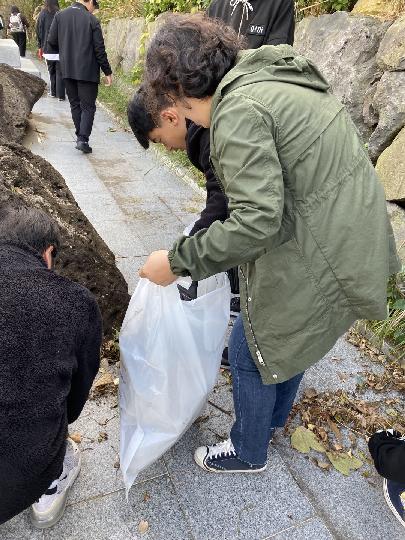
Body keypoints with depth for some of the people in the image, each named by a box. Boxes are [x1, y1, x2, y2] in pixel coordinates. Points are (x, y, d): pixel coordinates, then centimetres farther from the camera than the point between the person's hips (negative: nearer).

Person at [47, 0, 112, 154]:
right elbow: (99, 49, -8)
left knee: (75, 104, 15)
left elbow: (51, 41, 4)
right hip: (88, 71, -4)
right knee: (88, 106, 1)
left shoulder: (59, 16, 3)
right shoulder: (91, 19, -8)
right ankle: (83, 139, -11)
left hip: (67, 70, 4)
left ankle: (81, 136, 17)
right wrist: (107, 72, 0)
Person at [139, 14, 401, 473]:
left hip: (316, 260, -9)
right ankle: (274, 416, 55)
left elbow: (255, 222, -28)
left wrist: (177, 261, -17)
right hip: (355, 241, 10)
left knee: (250, 352, 12)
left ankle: (247, 452, 39)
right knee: (286, 334, 28)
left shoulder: (237, 111, -21)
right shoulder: (274, 78, 9)